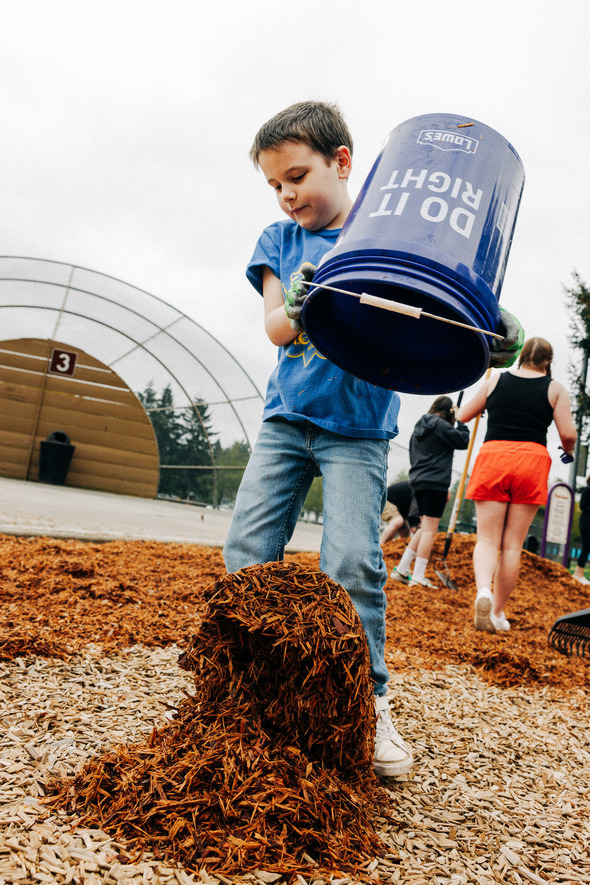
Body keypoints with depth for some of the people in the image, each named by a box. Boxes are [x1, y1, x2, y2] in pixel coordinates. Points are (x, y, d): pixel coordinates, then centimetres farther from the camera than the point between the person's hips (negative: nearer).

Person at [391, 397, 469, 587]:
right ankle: (418, 577, -7)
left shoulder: (419, 428, 19)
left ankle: (401, 569, 14)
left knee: (426, 528, 16)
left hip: (418, 481, 9)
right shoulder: (440, 425, -8)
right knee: (429, 529, -6)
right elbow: (462, 441, -5)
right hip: (435, 483, -9)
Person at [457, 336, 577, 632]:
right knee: (512, 545, 6)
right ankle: (497, 613, 12)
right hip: (532, 461, 0)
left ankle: (483, 590, -25)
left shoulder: (495, 381, 11)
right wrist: (568, 451, 22)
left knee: (487, 539, 3)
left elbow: (463, 416, 17)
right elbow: (568, 434, 0)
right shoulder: (555, 389, 7)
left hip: (493, 456, 1)